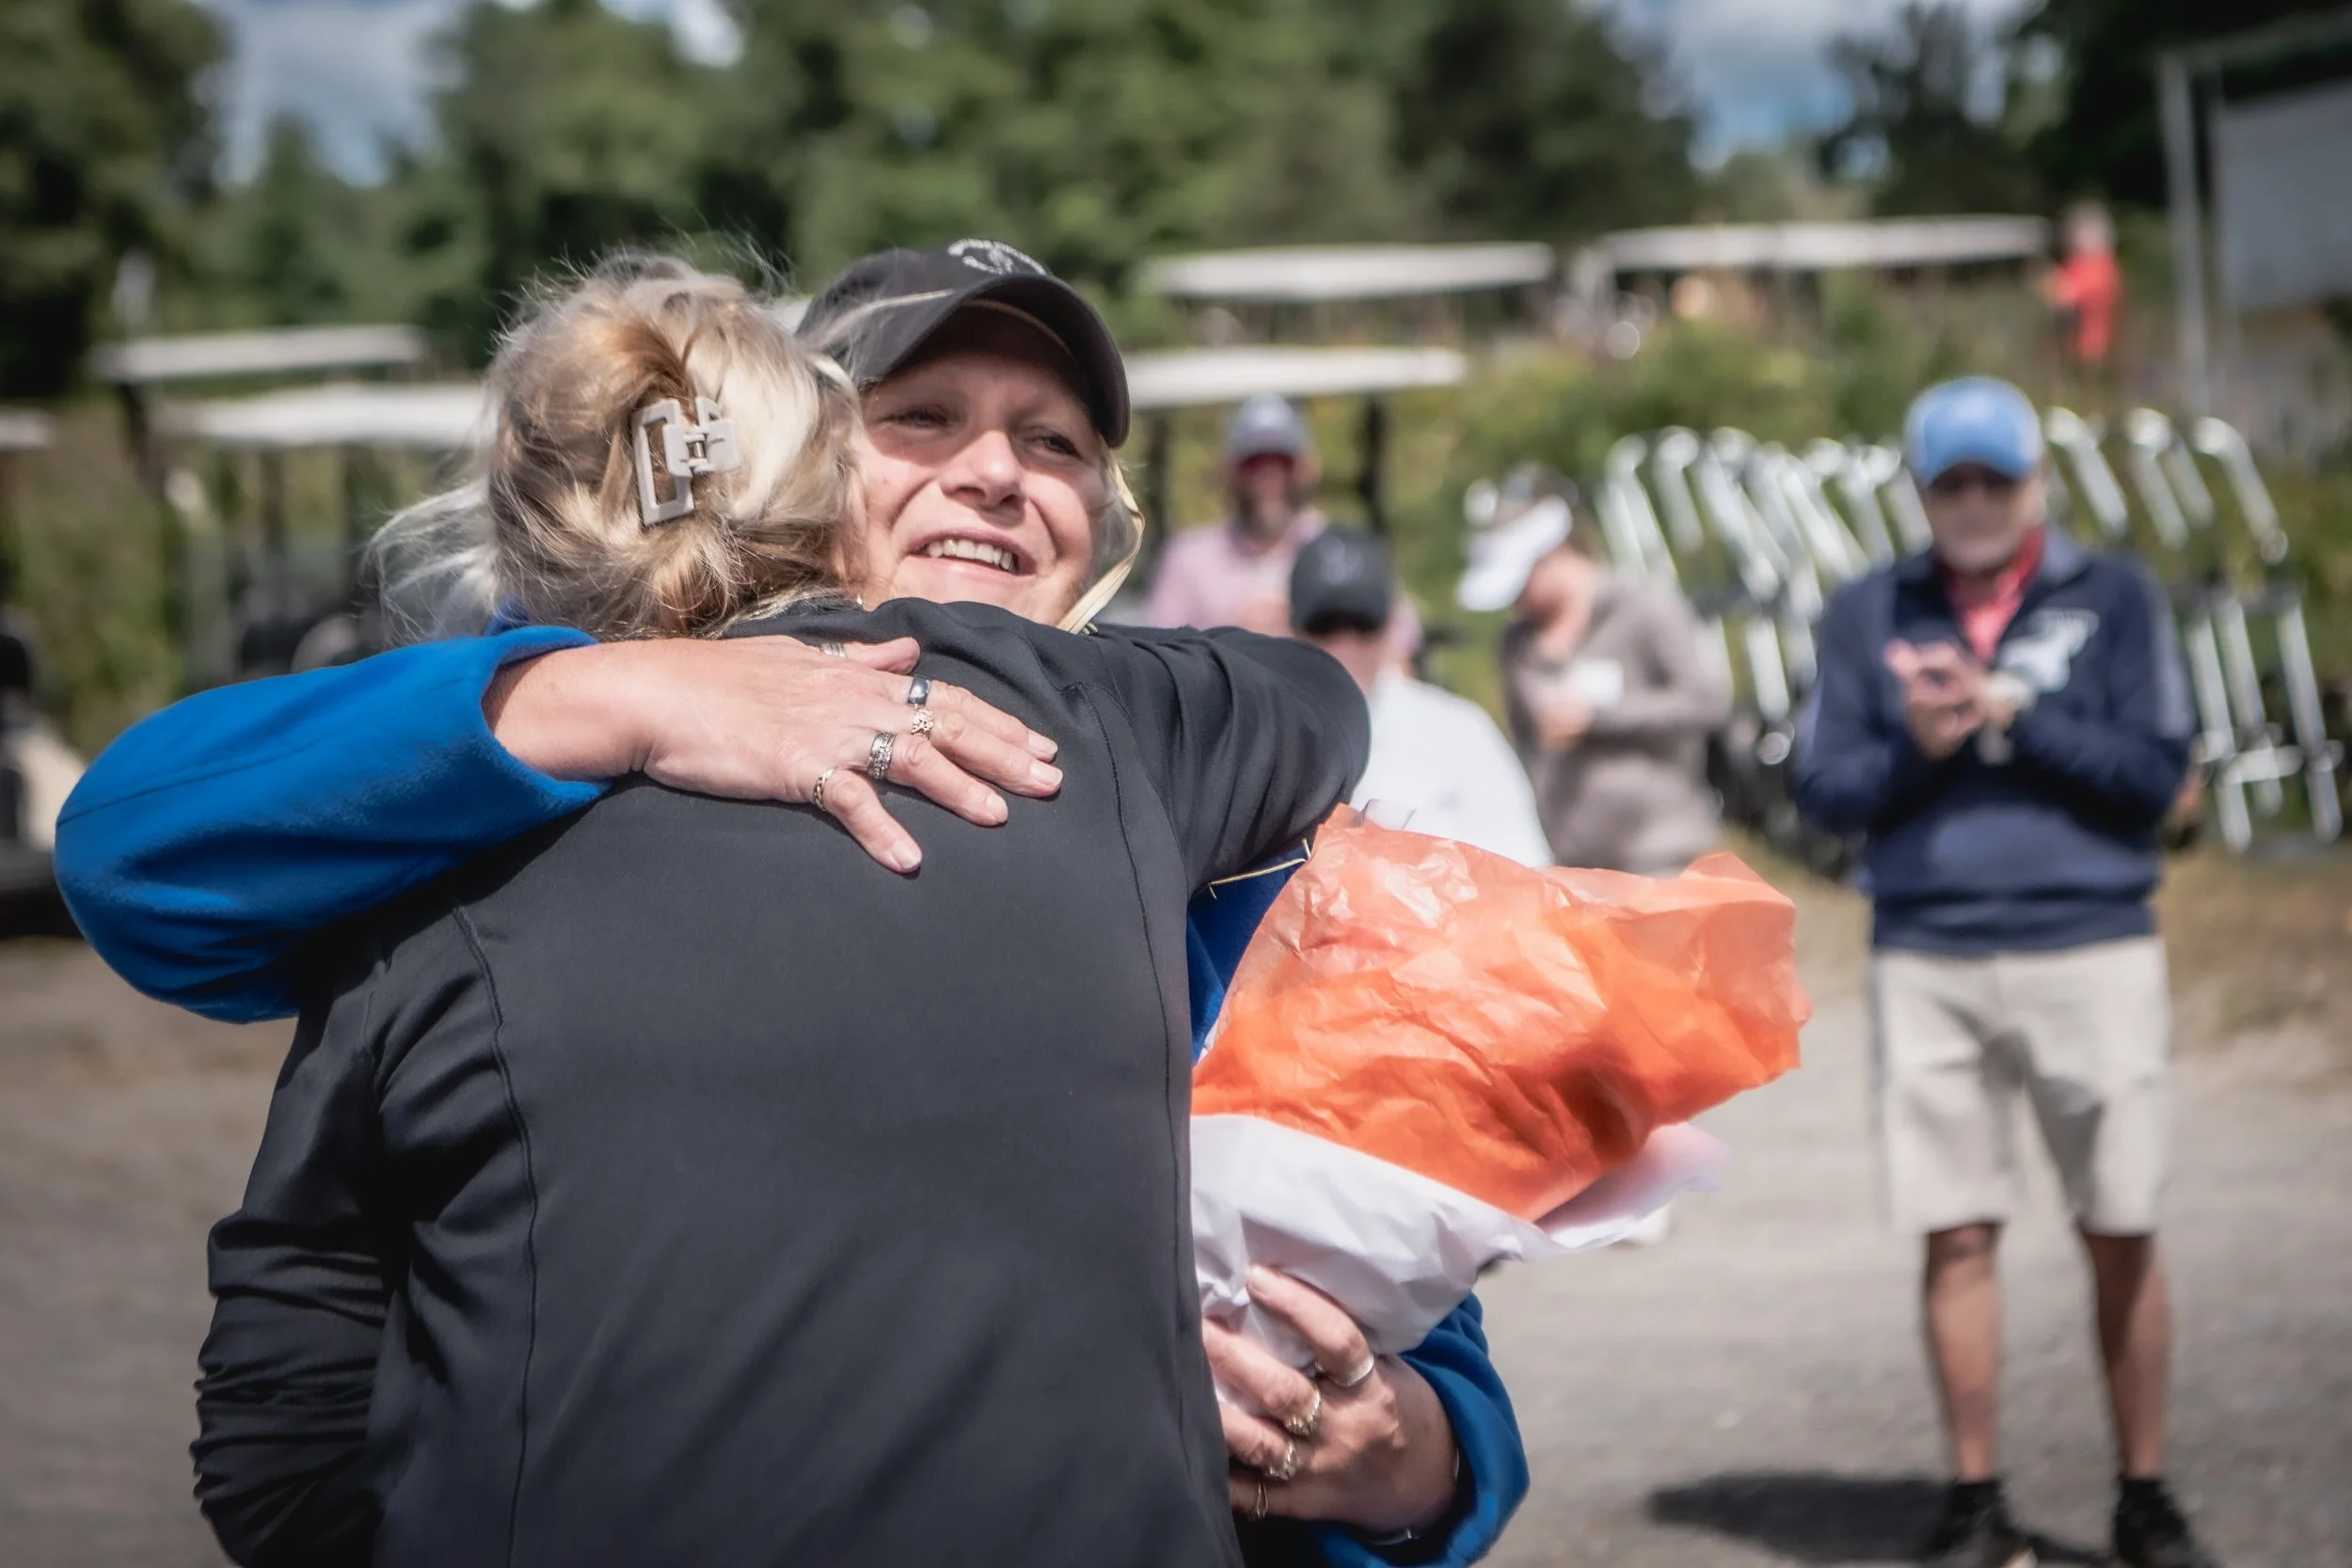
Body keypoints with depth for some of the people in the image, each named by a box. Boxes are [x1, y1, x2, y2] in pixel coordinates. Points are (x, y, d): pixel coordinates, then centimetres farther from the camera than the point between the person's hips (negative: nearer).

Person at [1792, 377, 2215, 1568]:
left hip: (2092, 949, -1)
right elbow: (1822, 788, 7)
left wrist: (2010, 716, -11)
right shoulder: (1868, 615, 10)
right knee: (1956, 1238, 2)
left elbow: (2155, 774, -2)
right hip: (1926, 958, 1)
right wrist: (1915, 750, -12)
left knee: (2121, 1237, 1)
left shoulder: (2113, 599, 6)